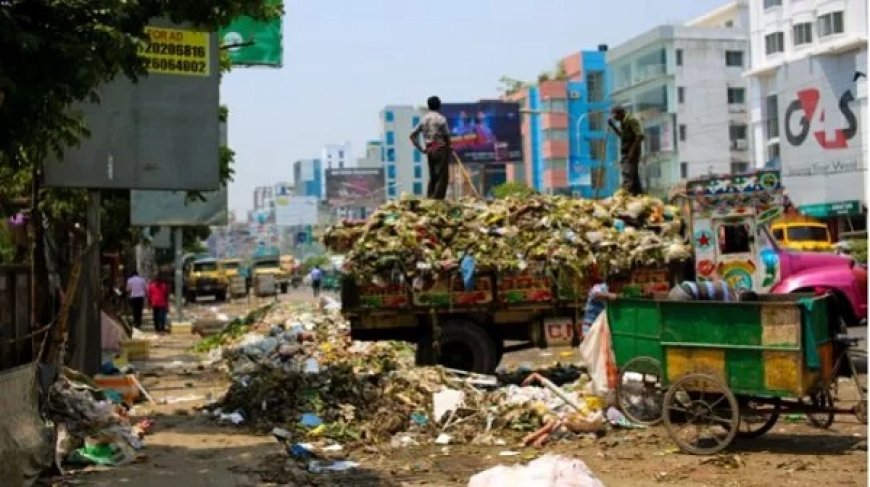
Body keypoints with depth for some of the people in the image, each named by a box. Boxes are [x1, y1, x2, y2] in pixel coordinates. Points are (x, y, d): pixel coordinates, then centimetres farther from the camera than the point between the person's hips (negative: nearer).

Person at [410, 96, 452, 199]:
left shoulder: (424, 119, 10)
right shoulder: (441, 118, -7)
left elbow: (413, 135, 10)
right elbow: (447, 135, -8)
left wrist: (420, 148, 11)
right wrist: (449, 148, 8)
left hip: (429, 150, 6)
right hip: (441, 149, -6)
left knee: (432, 177, 14)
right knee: (442, 177, -4)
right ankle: (438, 199, -11)